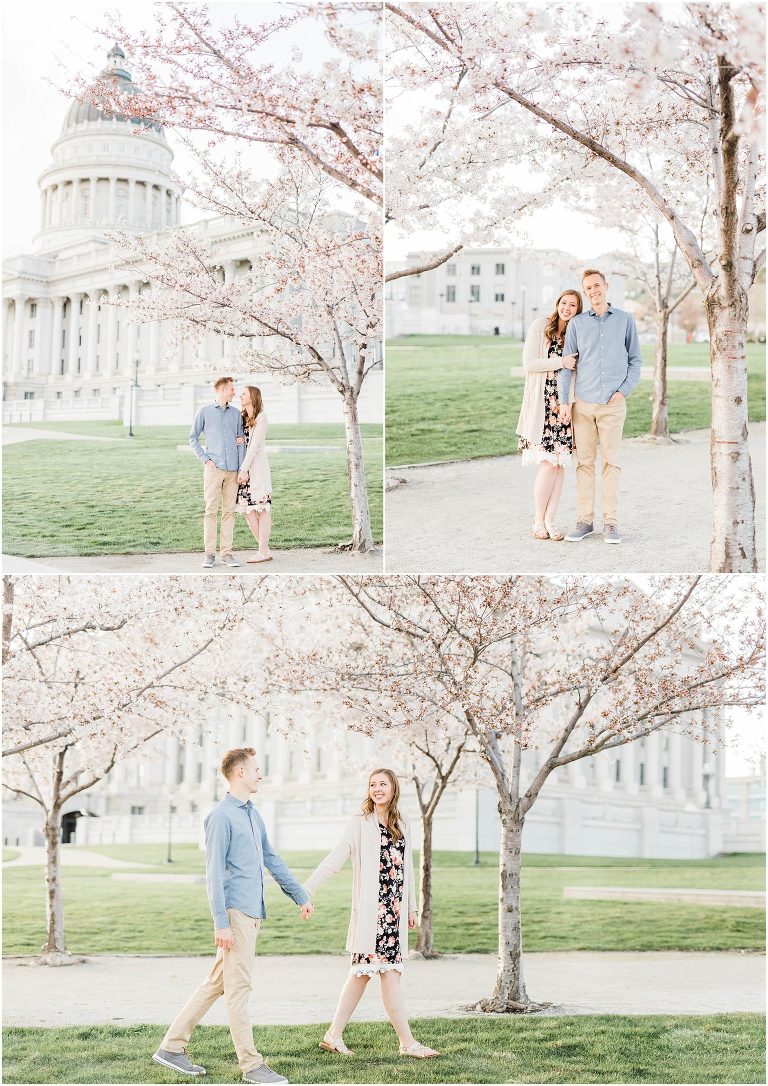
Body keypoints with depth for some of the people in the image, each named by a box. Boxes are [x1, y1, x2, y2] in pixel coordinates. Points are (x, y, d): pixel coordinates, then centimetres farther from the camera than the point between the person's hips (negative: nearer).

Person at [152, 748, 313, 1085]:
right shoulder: (221, 816, -11)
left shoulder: (253, 815, 17)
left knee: (216, 983, 13)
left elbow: (272, 860, 24)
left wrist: (300, 896, 23)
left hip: (253, 913, 9)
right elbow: (214, 873, -14)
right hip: (236, 913, -9)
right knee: (239, 988, -3)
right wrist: (221, 923, -18)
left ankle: (172, 1047, 19)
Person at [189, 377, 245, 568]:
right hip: (214, 468, -3)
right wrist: (205, 459, -2)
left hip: (232, 470, 3)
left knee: (229, 511, 2)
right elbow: (193, 437, 9)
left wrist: (242, 468, 4)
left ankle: (226, 552, 5)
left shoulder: (236, 413, 13)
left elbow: (241, 442, 12)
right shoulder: (205, 412, 6)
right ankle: (210, 553, -4)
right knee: (211, 511, -5)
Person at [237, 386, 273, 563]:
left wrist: (244, 469, -16)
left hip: (256, 467, -7)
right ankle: (264, 549, 9)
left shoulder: (261, 417, -6)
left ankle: (263, 552, -4)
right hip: (244, 467, 7)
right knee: (247, 509, 3)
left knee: (261, 508, -5)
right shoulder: (242, 417, 17)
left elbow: (255, 446, -12)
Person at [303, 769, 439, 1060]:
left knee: (362, 972, 8)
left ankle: (334, 1036, 14)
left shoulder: (402, 826, 15)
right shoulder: (360, 823, -2)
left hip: (394, 911, 6)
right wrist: (306, 890, -13)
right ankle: (407, 1042, -3)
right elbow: (334, 859, -6)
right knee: (389, 972, -7)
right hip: (370, 911, -6)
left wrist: (411, 908, 21)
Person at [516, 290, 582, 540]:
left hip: (564, 404, 5)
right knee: (548, 463, -11)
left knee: (560, 463, 0)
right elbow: (529, 363, -8)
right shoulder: (540, 327, -1)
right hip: (542, 403, -5)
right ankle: (538, 521, 1)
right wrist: (560, 362, -15)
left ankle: (550, 520, 6)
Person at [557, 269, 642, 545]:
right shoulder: (577, 323, 7)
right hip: (583, 403, 1)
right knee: (584, 462, 3)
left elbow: (635, 360, 9)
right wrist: (563, 402, -2)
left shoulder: (625, 320, 5)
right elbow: (567, 364, 5)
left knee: (611, 462, -1)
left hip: (612, 403, -1)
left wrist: (624, 390, -4)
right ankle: (585, 520, 7)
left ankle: (611, 522, 2)